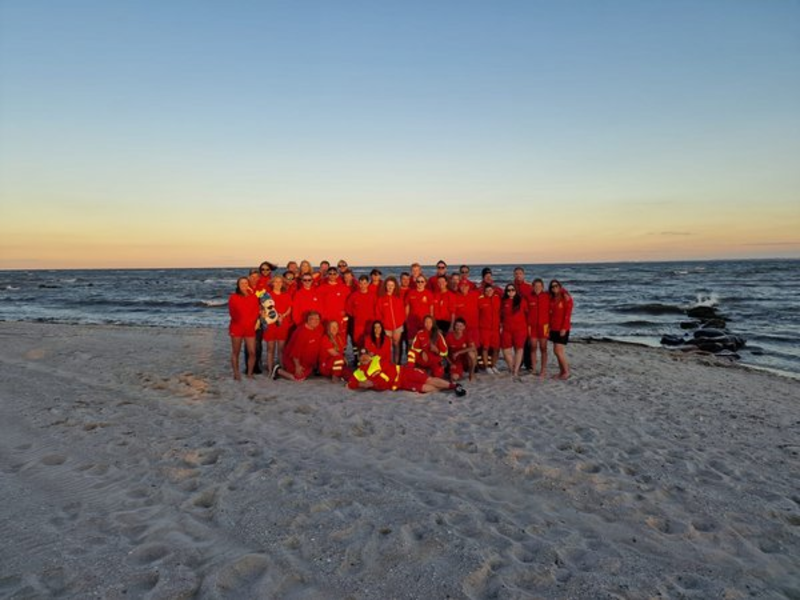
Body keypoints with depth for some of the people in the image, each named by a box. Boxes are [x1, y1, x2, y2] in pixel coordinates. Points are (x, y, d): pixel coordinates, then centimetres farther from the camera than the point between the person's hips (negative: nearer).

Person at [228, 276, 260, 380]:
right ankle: (236, 374, 14)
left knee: (252, 352, -2)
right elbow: (232, 312, -2)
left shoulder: (254, 297, 5)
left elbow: (256, 311, 5)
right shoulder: (233, 297, -1)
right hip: (236, 328, -2)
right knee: (236, 352, 5)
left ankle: (250, 373, 11)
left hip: (250, 328, 2)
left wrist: (252, 322, -4)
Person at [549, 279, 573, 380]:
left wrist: (564, 328, -17)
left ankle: (566, 372, 3)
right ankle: (561, 371, 17)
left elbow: (567, 314, -12)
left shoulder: (566, 298, -7)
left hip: (562, 329, -6)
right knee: (556, 351, 8)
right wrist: (549, 326, 8)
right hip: (554, 329, 6)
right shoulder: (552, 299, 11)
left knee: (558, 351, -9)